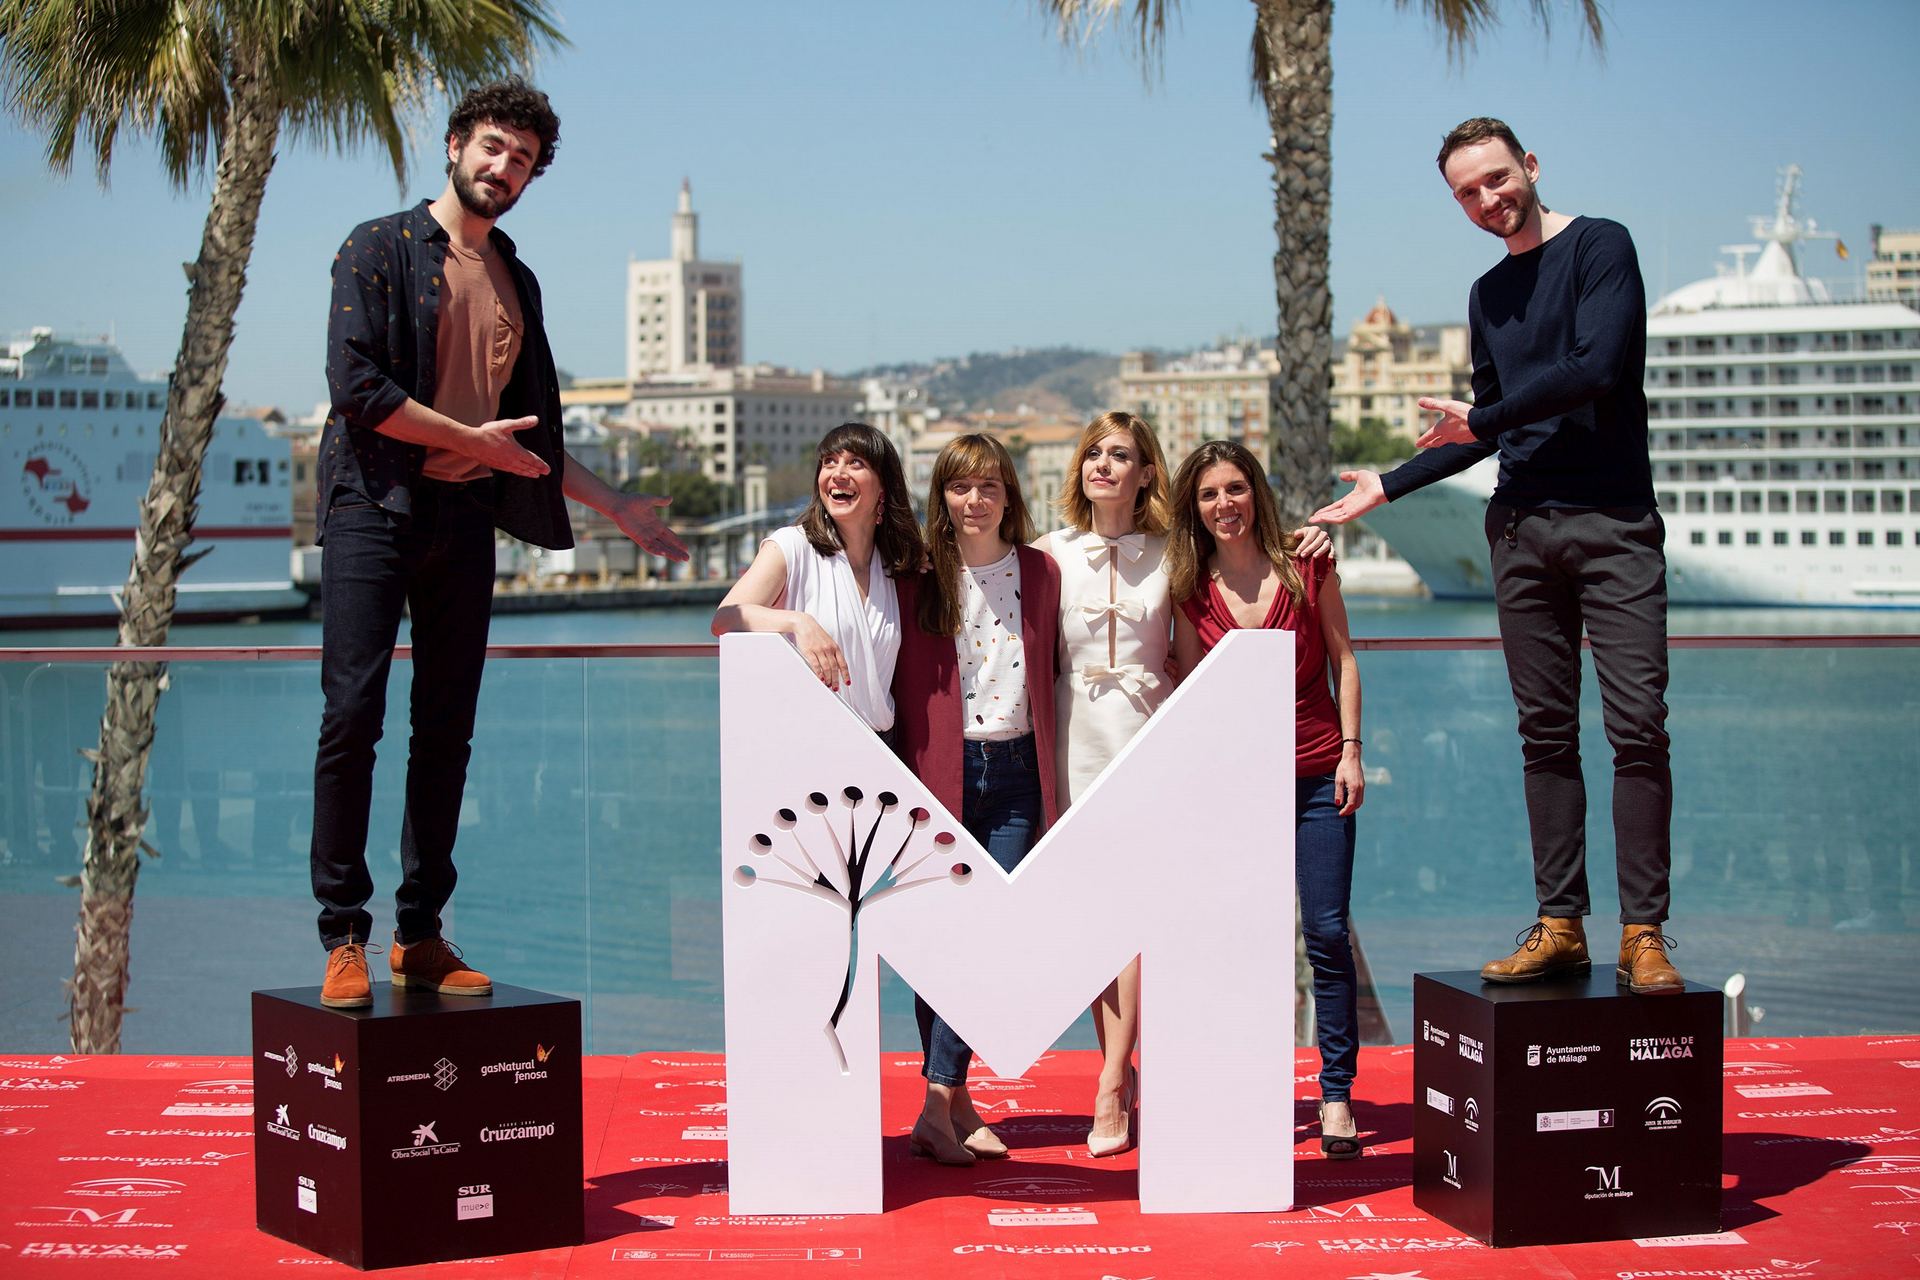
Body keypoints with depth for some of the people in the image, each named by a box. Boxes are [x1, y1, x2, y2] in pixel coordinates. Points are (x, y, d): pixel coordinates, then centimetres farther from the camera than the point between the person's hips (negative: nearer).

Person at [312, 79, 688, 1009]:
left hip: (467, 516, 6)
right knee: (353, 714, -10)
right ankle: (344, 936, -5)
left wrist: (614, 505, 23)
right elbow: (357, 387, -10)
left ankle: (421, 935, 9)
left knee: (447, 731, 3)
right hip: (376, 505, -5)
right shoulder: (381, 248, 2)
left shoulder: (516, 282, 20)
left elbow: (530, 434, 25)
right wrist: (471, 439, -6)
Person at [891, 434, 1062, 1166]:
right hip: (942, 775, -2)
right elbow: (906, 689, 2)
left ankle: (943, 1101, -1)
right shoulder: (919, 580, 1)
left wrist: (1055, 777, 8)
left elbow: (1051, 674, 13)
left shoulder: (1040, 574, 7)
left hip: (1015, 775, 2)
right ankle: (950, 1101, 4)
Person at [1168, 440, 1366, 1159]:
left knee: (1327, 934, -3)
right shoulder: (1192, 589, 3)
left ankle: (1337, 1098, 5)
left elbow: (1343, 658, 4)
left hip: (1316, 774, -1)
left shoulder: (1306, 565, 0)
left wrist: (1351, 752, -3)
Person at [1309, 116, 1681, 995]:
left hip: (1613, 525, -6)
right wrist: (1389, 485, 23)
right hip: (1522, 529, 6)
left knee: (1637, 726, -9)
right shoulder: (1488, 296, 19)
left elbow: (1598, 369, -14)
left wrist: (1481, 416, -4)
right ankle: (1561, 925, 6)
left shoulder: (1600, 247, -1)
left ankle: (1643, 932, -7)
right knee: (1547, 734, 3)